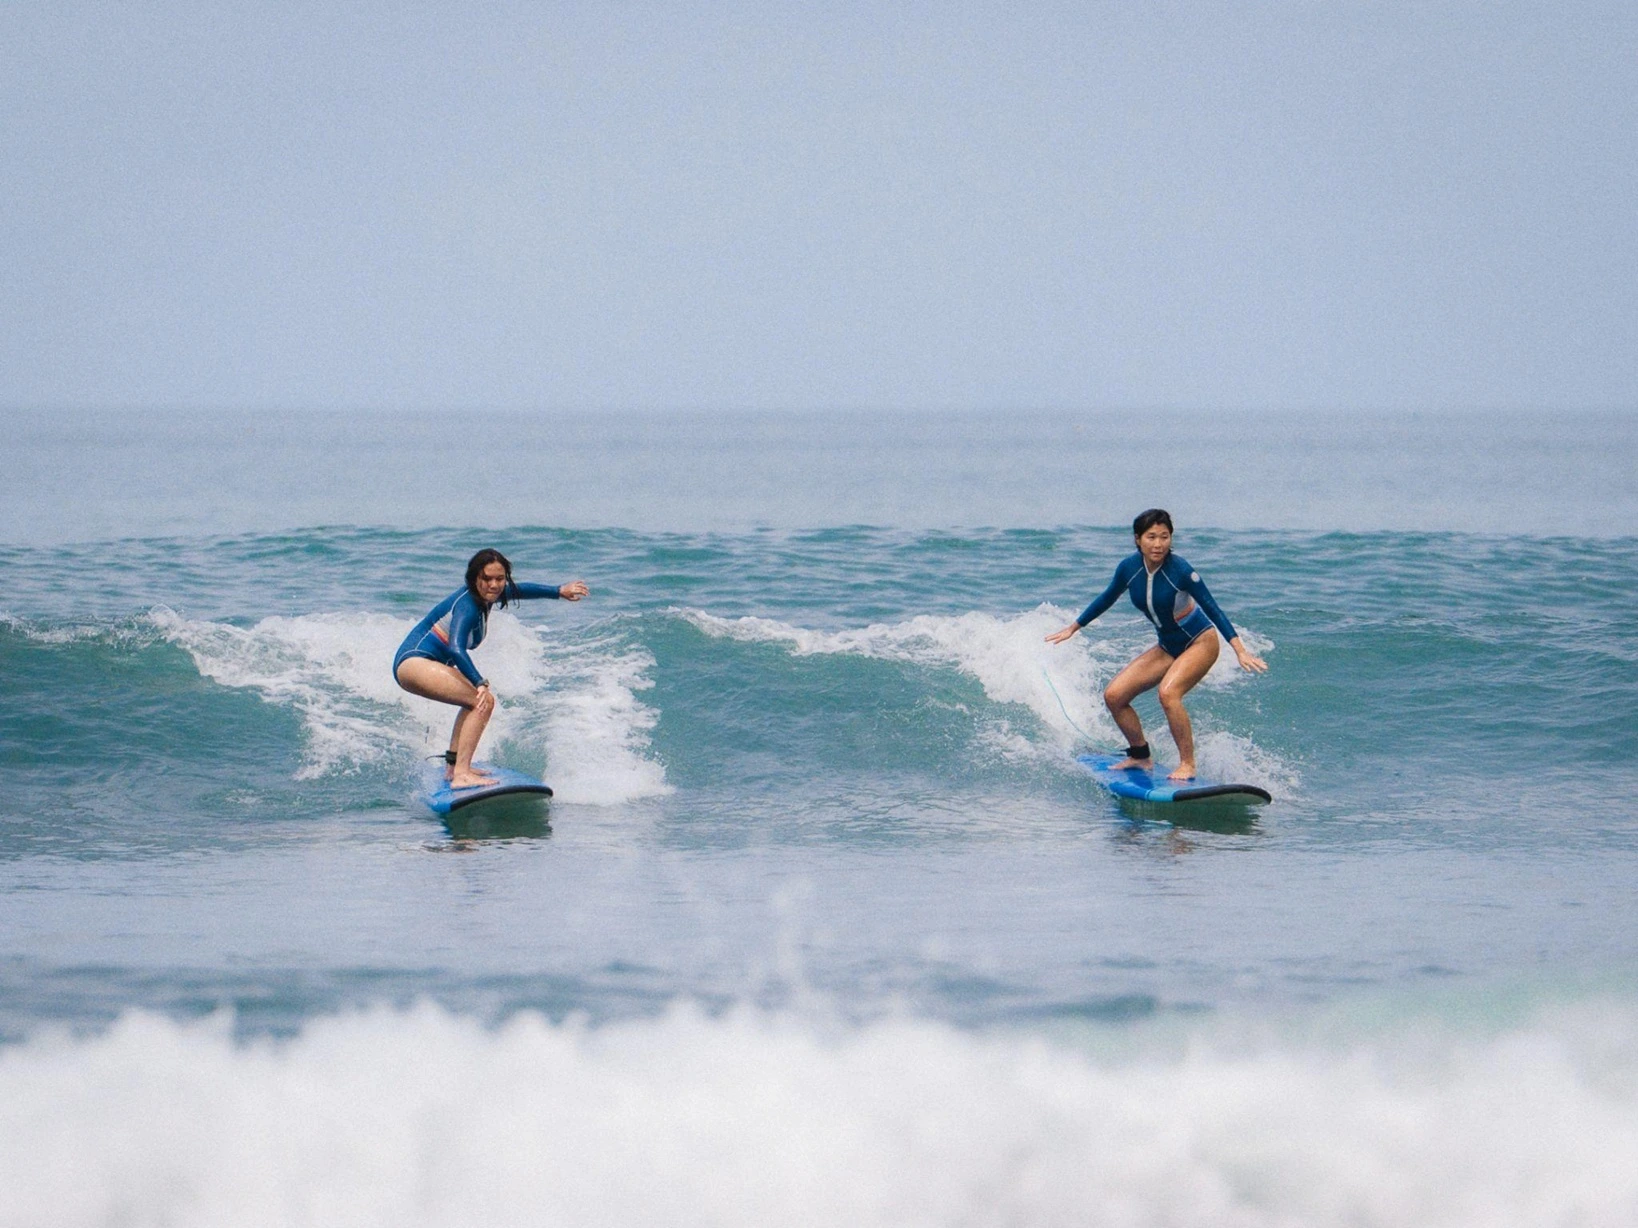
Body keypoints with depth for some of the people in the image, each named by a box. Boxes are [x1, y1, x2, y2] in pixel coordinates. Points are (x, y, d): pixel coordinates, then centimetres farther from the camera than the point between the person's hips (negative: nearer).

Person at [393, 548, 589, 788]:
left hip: (412, 665, 11)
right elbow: (455, 649, -37)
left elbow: (520, 590, 27)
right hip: (413, 663, -11)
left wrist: (559, 591, 31)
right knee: (483, 701, -22)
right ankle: (461, 775, -28)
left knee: (476, 698, 29)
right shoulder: (467, 606, -21)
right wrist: (480, 683, -48)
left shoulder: (483, 595, 7)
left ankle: (453, 766, 27)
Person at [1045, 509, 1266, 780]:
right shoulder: (1129, 568, -9)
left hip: (1200, 642, -6)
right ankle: (1140, 757, 17)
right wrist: (1073, 628, 19)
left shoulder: (1180, 570, -24)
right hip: (1167, 647, 6)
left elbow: (1212, 608, -20)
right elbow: (1107, 599, 10)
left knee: (1168, 692, -32)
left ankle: (1188, 764, -20)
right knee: (1114, 696, -1)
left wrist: (1240, 650, -27)